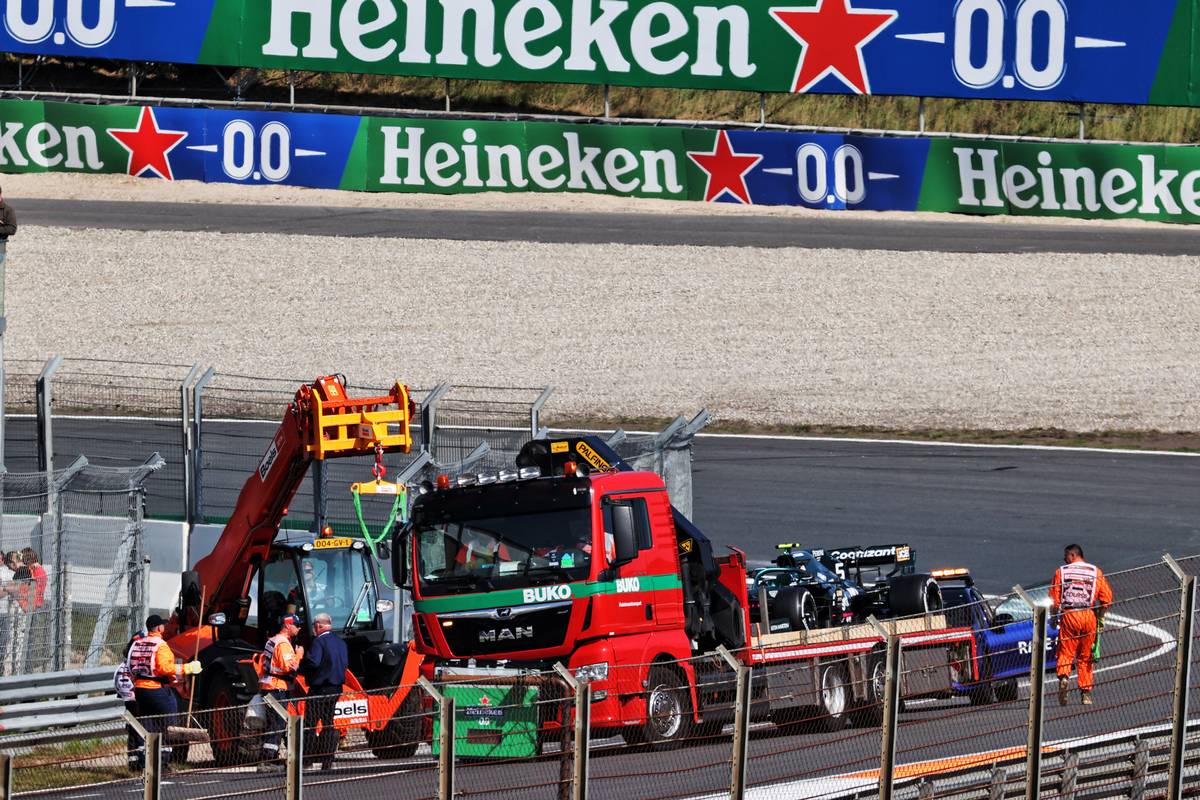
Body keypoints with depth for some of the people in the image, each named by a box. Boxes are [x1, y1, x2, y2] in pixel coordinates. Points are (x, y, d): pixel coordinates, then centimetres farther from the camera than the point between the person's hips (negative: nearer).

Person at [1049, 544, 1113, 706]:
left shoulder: (1061, 572, 3)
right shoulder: (1096, 572, 6)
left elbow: (1054, 600, 0)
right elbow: (1107, 597, 1)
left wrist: (1053, 618, 12)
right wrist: (1101, 617, 13)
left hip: (1068, 615, -2)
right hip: (1089, 617, 2)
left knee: (1065, 652, 3)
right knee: (1085, 656, 11)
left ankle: (1064, 676, -26)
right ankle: (1085, 694, 12)